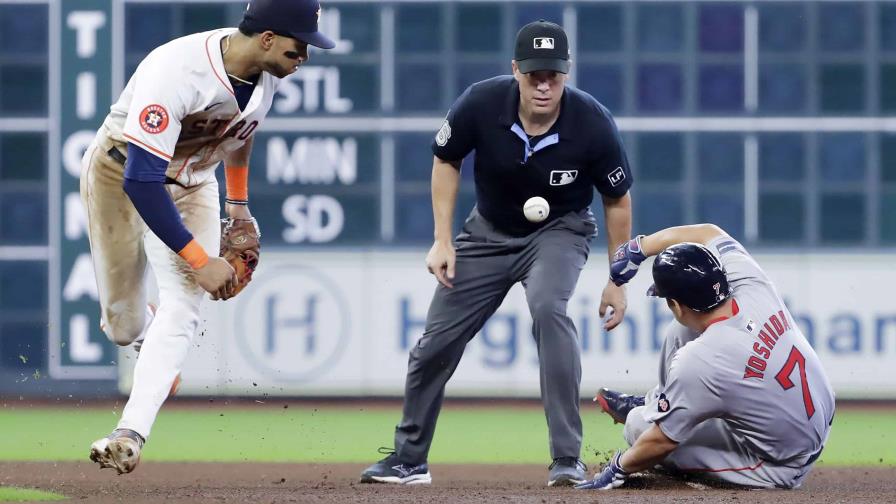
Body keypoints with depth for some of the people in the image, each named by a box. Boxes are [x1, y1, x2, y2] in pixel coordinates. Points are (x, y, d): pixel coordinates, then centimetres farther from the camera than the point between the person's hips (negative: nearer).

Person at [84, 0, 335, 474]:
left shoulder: (268, 70, -15)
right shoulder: (176, 73, -37)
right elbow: (141, 182, -38)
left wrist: (238, 203, 18)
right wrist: (200, 260, -36)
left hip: (192, 185, 5)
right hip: (121, 175, -5)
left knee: (182, 306, -16)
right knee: (123, 324, 3)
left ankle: (130, 435, -25)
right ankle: (146, 334, 41)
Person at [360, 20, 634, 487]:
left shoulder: (592, 123, -27)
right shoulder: (481, 104, -25)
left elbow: (617, 200, -10)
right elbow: (445, 160, -3)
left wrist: (618, 281, -7)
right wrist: (443, 240, -8)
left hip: (559, 230, -3)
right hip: (490, 232, 3)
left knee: (548, 307, -33)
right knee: (437, 342, 4)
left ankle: (567, 459, -31)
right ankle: (408, 460, 26)